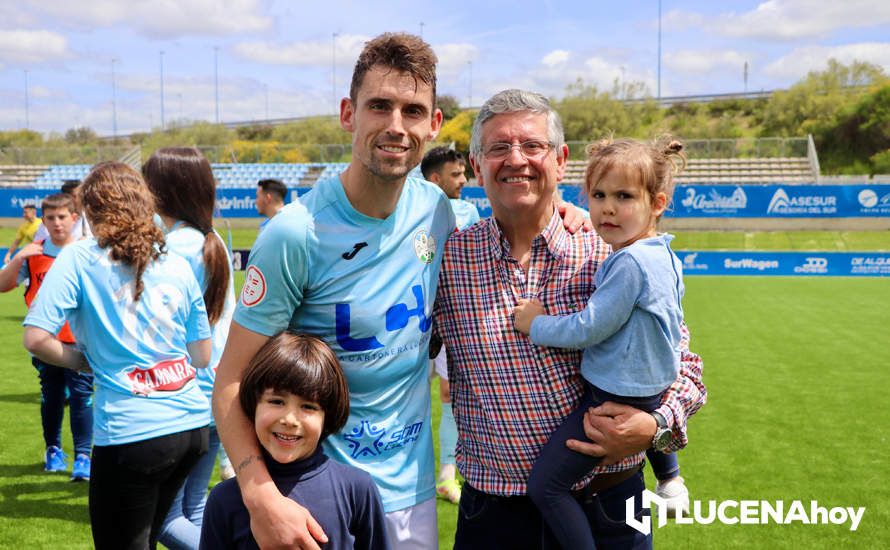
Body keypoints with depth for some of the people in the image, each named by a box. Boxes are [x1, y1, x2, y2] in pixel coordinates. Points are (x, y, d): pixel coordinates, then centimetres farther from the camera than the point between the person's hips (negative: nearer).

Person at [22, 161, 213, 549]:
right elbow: (202, 357, 9)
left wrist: (87, 361, 4)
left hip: (130, 433, -5)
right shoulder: (178, 266, 7)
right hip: (192, 426, 6)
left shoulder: (78, 258, -4)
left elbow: (36, 338, -12)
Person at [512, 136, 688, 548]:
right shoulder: (663, 255, 6)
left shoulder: (630, 262, -26)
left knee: (545, 485, -9)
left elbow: (587, 330, -23)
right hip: (653, 388, 11)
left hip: (615, 398, -10)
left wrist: (535, 324, -9)